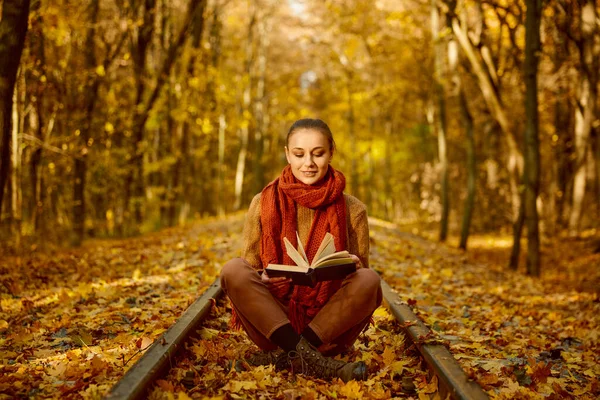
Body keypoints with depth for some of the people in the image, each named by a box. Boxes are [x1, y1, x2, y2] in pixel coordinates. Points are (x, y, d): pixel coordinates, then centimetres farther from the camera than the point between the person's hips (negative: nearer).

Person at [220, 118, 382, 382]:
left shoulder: (352, 210, 1)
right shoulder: (263, 203, 1)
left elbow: (361, 273, 4)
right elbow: (247, 272, 4)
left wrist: (353, 267, -21)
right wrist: (264, 277, -20)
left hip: (328, 325, 0)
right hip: (273, 321, 0)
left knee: (369, 280, -26)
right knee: (232, 269, -24)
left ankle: (286, 356, -25)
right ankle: (308, 358, -28)